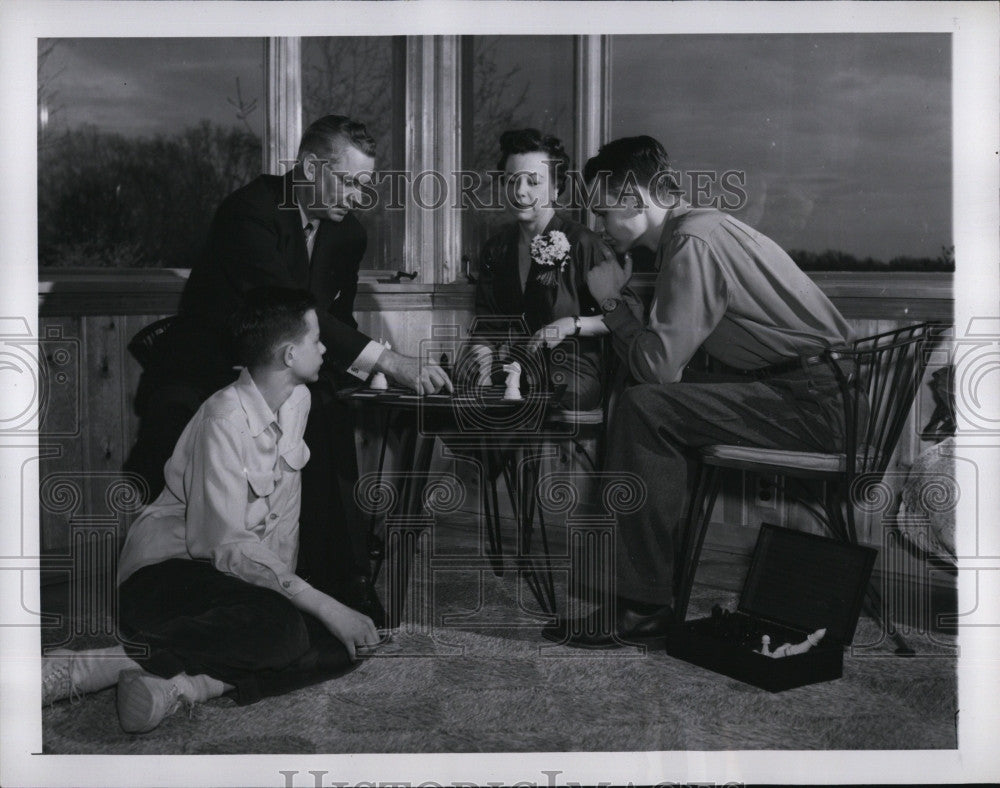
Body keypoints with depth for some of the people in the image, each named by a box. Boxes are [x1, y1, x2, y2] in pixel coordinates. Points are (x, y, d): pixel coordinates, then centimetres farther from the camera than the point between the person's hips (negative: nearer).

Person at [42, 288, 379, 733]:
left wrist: (283, 578, -4)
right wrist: (322, 605, -29)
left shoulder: (298, 400, 4)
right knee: (280, 629, -36)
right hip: (165, 572, -8)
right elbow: (228, 545, -27)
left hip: (240, 574, 8)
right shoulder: (224, 420, -22)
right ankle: (91, 666, -30)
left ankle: (182, 683, -28)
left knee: (344, 645, -14)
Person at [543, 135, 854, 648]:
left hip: (814, 404, -10)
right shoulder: (691, 231, 16)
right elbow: (666, 343, 21)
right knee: (656, 409, 11)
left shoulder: (694, 241, -15)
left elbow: (658, 364, -19)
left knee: (643, 410, -18)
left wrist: (611, 303, -3)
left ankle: (642, 606, -13)